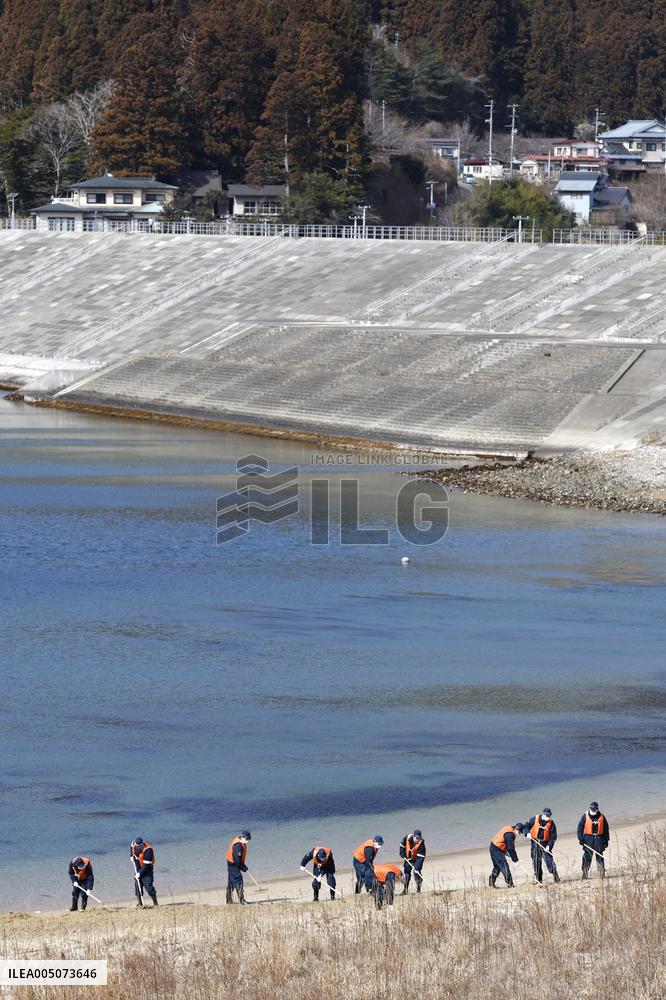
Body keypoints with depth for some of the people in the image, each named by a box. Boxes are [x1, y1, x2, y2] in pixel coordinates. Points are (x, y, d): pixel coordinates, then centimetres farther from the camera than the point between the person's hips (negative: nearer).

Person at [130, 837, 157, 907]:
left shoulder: (148, 850, -29)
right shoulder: (133, 845, -9)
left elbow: (146, 865, -27)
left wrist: (140, 873, -26)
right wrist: (132, 856, 8)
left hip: (147, 870, -6)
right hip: (138, 869, 6)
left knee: (148, 886, -15)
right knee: (137, 885, 2)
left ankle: (155, 903, -9)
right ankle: (139, 903, 11)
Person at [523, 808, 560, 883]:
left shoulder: (551, 823, -4)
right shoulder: (535, 819, -2)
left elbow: (553, 836, -5)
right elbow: (526, 826, 8)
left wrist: (549, 846, -17)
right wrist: (527, 833, -13)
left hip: (545, 844, -1)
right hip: (535, 843, 1)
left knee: (549, 859, -12)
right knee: (536, 861, 3)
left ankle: (555, 876, -10)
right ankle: (538, 879, 12)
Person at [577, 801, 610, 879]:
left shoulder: (601, 817, 7)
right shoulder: (585, 816, 3)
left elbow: (606, 829, 13)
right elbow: (580, 827, 3)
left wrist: (606, 840, 11)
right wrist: (580, 838, -6)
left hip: (599, 838, 1)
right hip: (588, 838, -1)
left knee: (599, 856, 1)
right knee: (587, 856, -4)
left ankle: (602, 873, 2)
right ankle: (584, 873, -1)